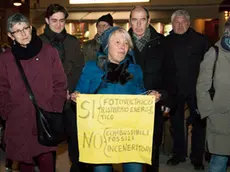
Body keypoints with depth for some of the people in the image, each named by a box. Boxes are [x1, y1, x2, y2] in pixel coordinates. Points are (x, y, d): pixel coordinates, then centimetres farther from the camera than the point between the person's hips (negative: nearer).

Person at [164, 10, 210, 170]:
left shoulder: (201, 40, -3)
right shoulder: (166, 41, 4)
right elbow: (163, 66, 4)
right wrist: (165, 88, -2)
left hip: (195, 89, -2)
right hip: (174, 90, 3)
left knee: (198, 123, 6)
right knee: (176, 122, 13)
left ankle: (197, 157, 21)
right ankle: (179, 153, 29)